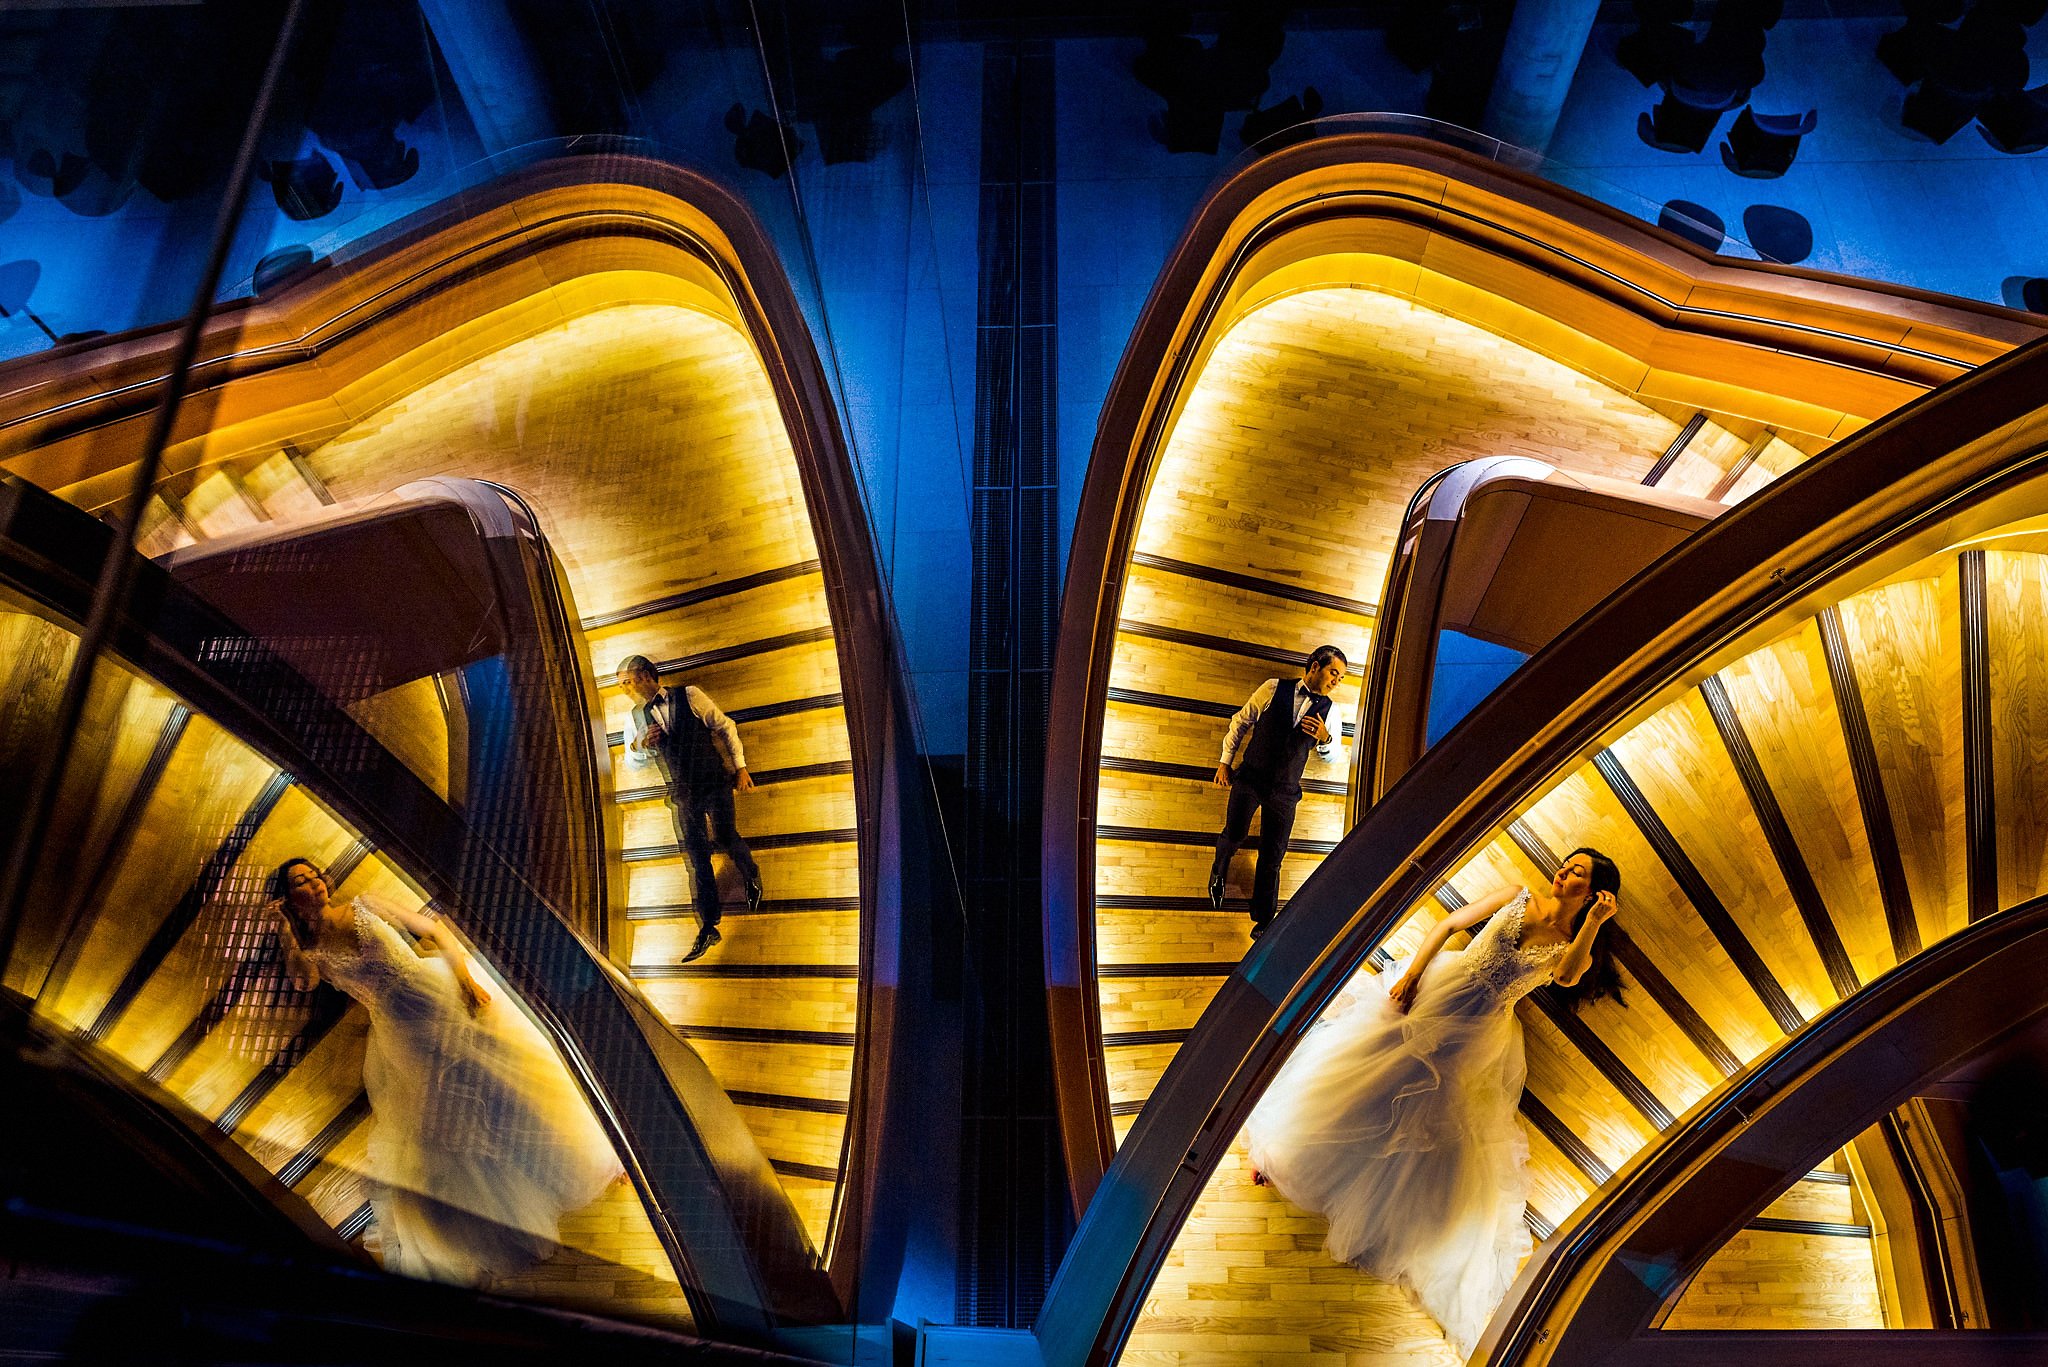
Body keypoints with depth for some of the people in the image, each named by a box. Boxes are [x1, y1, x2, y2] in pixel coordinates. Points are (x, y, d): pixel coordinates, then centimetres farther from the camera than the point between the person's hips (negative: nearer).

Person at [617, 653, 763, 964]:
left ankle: (751, 876, 24)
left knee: (725, 837, -10)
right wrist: (638, 745, -10)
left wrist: (740, 767, -3)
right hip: (681, 794, 3)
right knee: (696, 858, 3)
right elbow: (631, 761, 14)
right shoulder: (637, 716, 7)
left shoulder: (689, 697, -5)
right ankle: (708, 928, 7)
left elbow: (725, 727, 0)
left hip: (714, 783, -3)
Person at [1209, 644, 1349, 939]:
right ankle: (1218, 875, 39)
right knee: (1233, 836, 3)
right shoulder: (1274, 689, -4)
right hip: (1249, 779, -1)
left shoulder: (1327, 710, 1)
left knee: (1272, 857, 2)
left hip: (1284, 792, 1)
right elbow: (1241, 721, 5)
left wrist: (1324, 738, -13)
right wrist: (1225, 761, 4)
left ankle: (1263, 921, 15)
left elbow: (1332, 756, 10)